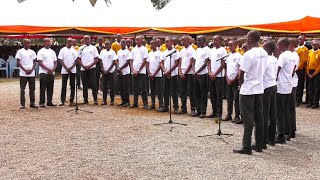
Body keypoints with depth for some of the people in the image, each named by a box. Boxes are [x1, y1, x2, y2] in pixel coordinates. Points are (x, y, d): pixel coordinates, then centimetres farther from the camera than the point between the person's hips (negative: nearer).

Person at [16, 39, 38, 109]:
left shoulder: (32, 52, 12)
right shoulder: (20, 51, 0)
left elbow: (34, 62, 11)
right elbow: (18, 62, -4)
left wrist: (31, 69, -7)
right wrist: (25, 70, -13)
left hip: (32, 73, 4)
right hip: (23, 74, -4)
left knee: (32, 89, 7)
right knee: (22, 89, -2)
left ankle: (32, 103, 13)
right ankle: (22, 104, 3)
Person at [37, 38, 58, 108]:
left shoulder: (52, 52, 13)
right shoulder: (41, 51, -3)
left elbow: (55, 62, 12)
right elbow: (40, 63, -10)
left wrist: (52, 70, -5)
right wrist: (48, 69, -16)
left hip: (52, 73, 5)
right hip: (44, 73, -5)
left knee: (50, 88, 8)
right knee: (43, 88, -3)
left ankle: (49, 102, 15)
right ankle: (42, 102, 2)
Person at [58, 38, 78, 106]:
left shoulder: (74, 51, 7)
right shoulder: (62, 50, 2)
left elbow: (76, 60, 3)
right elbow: (60, 60, -2)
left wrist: (71, 68, -10)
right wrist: (67, 68, -11)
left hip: (73, 70, 2)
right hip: (64, 70, -2)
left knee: (73, 86, 3)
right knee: (64, 86, -1)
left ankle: (71, 100, 8)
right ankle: (62, 100, 2)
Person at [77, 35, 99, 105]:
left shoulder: (93, 48, 7)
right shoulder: (81, 48, 11)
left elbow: (96, 59, 2)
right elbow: (79, 59, 9)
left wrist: (90, 66, -10)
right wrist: (83, 66, -6)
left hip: (91, 68, -2)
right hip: (83, 69, 2)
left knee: (93, 84, -6)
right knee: (85, 85, 5)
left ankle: (95, 99, -3)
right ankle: (85, 99, 11)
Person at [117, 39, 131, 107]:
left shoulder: (127, 52, -6)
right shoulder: (119, 52, 13)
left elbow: (127, 62, -11)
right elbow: (118, 61, 13)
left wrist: (120, 68, -12)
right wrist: (118, 69, -4)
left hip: (125, 72, -7)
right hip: (119, 72, 7)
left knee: (125, 88, -5)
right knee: (120, 88, 9)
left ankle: (127, 102, 2)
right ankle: (123, 101, 17)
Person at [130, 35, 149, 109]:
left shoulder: (144, 49, -1)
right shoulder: (133, 49, 14)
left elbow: (144, 61, -7)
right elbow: (131, 61, 12)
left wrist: (138, 71, -10)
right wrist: (133, 70, -2)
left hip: (141, 72, -5)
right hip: (134, 72, 5)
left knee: (143, 89, -4)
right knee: (135, 88, 9)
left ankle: (145, 104, 0)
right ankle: (135, 103, 17)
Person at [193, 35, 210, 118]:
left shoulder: (207, 50, -6)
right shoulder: (197, 50, 16)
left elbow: (205, 63, -12)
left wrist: (197, 72, -13)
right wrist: (194, 72, 0)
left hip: (203, 74, -7)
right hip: (196, 75, 7)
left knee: (203, 94, -2)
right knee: (197, 93, 9)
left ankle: (203, 111, 3)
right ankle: (198, 110, 17)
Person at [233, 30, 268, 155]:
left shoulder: (249, 54, -18)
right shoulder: (264, 54, 5)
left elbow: (241, 74, -16)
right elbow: (263, 70, 10)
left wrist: (241, 84, 2)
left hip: (248, 90, -7)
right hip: (259, 88, 7)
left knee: (248, 118, -3)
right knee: (259, 117, 12)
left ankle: (247, 147, 1)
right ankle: (259, 145, 20)